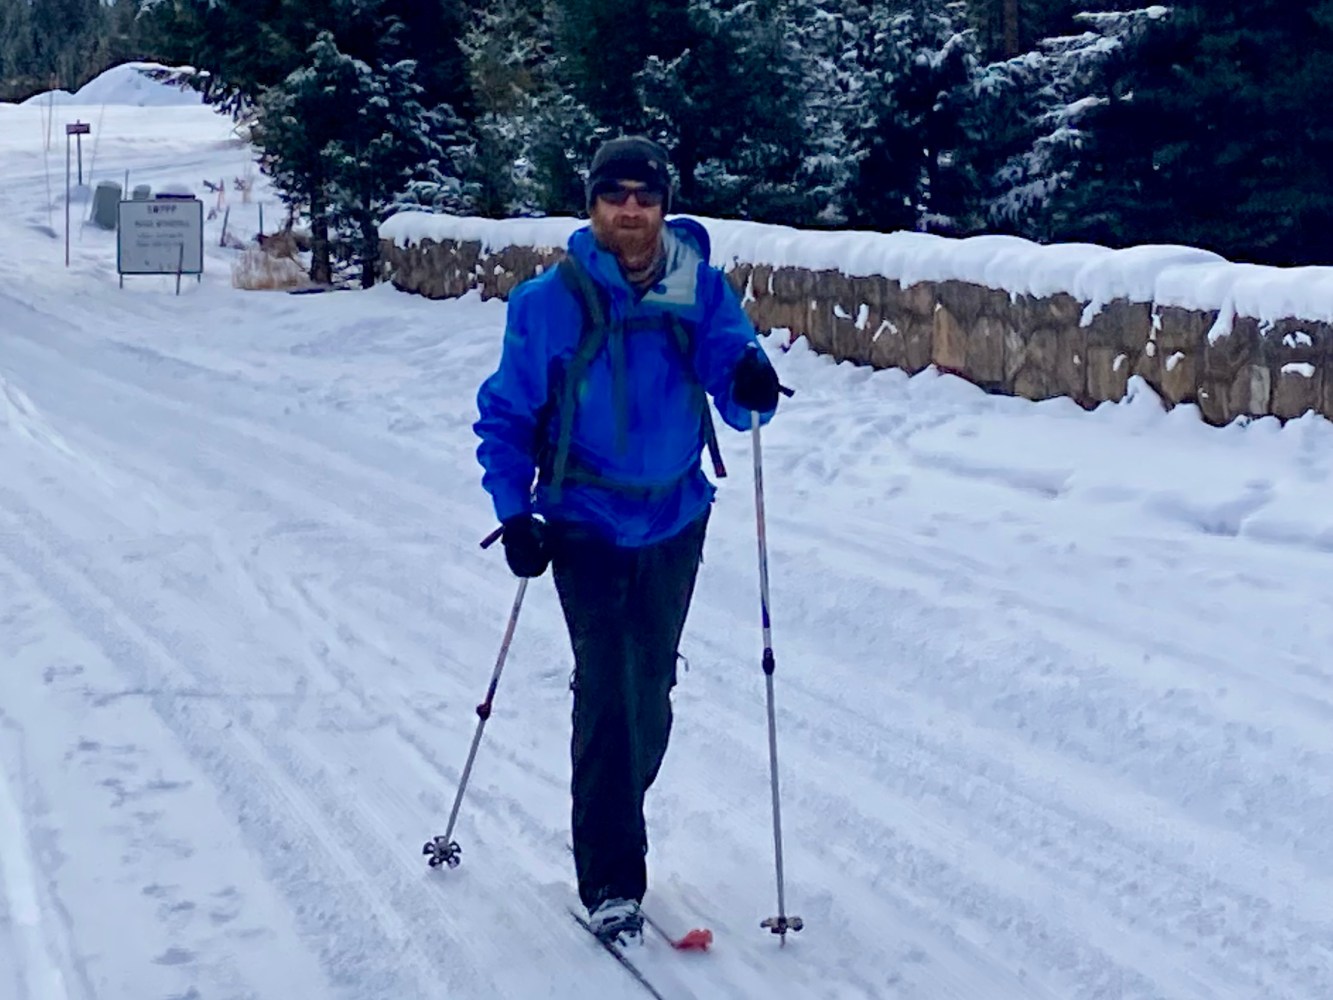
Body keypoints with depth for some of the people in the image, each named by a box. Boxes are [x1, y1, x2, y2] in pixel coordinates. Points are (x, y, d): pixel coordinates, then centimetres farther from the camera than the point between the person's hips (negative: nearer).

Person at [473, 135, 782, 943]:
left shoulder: (701, 291, -6)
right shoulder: (549, 302, -11)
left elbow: (739, 402, -8)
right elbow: (506, 413, -3)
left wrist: (752, 383, -31)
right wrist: (515, 515, -11)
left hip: (676, 521, 3)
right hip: (587, 525, -3)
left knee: (651, 687, 14)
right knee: (606, 690, -10)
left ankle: (615, 823, 36)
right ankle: (611, 879, -1)